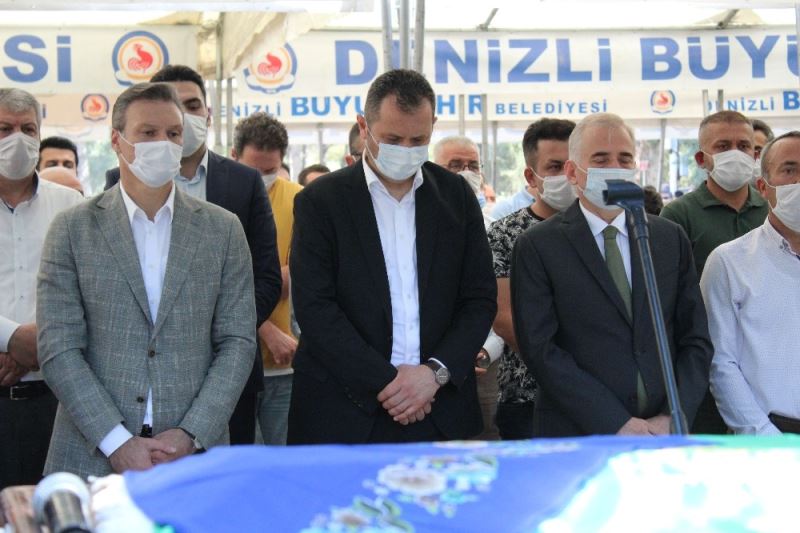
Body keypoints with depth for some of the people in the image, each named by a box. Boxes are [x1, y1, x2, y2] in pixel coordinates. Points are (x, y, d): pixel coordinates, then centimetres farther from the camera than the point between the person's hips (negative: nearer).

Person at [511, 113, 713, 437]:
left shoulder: (671, 239, 6)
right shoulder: (537, 247, -5)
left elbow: (695, 340, 5)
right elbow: (540, 349, -12)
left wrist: (674, 417, -9)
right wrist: (617, 424, -17)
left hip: (665, 437, 3)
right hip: (577, 437, -3)